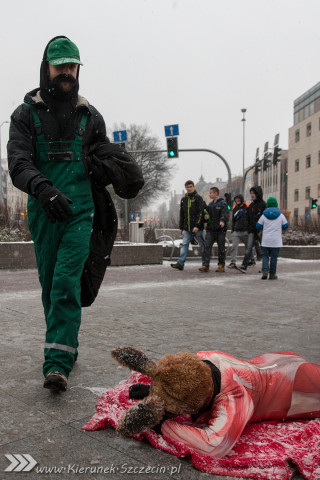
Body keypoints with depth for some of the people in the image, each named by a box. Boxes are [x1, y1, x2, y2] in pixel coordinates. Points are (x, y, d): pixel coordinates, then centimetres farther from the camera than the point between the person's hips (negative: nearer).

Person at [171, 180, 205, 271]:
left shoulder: (198, 198, -3)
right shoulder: (183, 199, 15)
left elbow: (201, 212, -10)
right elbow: (182, 214, 19)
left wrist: (197, 226, -19)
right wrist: (181, 227, 15)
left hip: (197, 228, -5)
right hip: (187, 228, 5)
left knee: (202, 245, 3)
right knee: (184, 245, -3)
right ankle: (180, 264, -6)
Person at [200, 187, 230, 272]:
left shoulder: (223, 203, -6)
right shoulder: (210, 204, 16)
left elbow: (225, 214, -18)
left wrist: (223, 221, -38)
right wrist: (205, 217, 3)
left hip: (220, 230, -6)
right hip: (210, 229, 6)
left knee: (221, 248, 5)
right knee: (207, 246, -5)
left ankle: (221, 265, 15)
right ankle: (206, 265, -6)